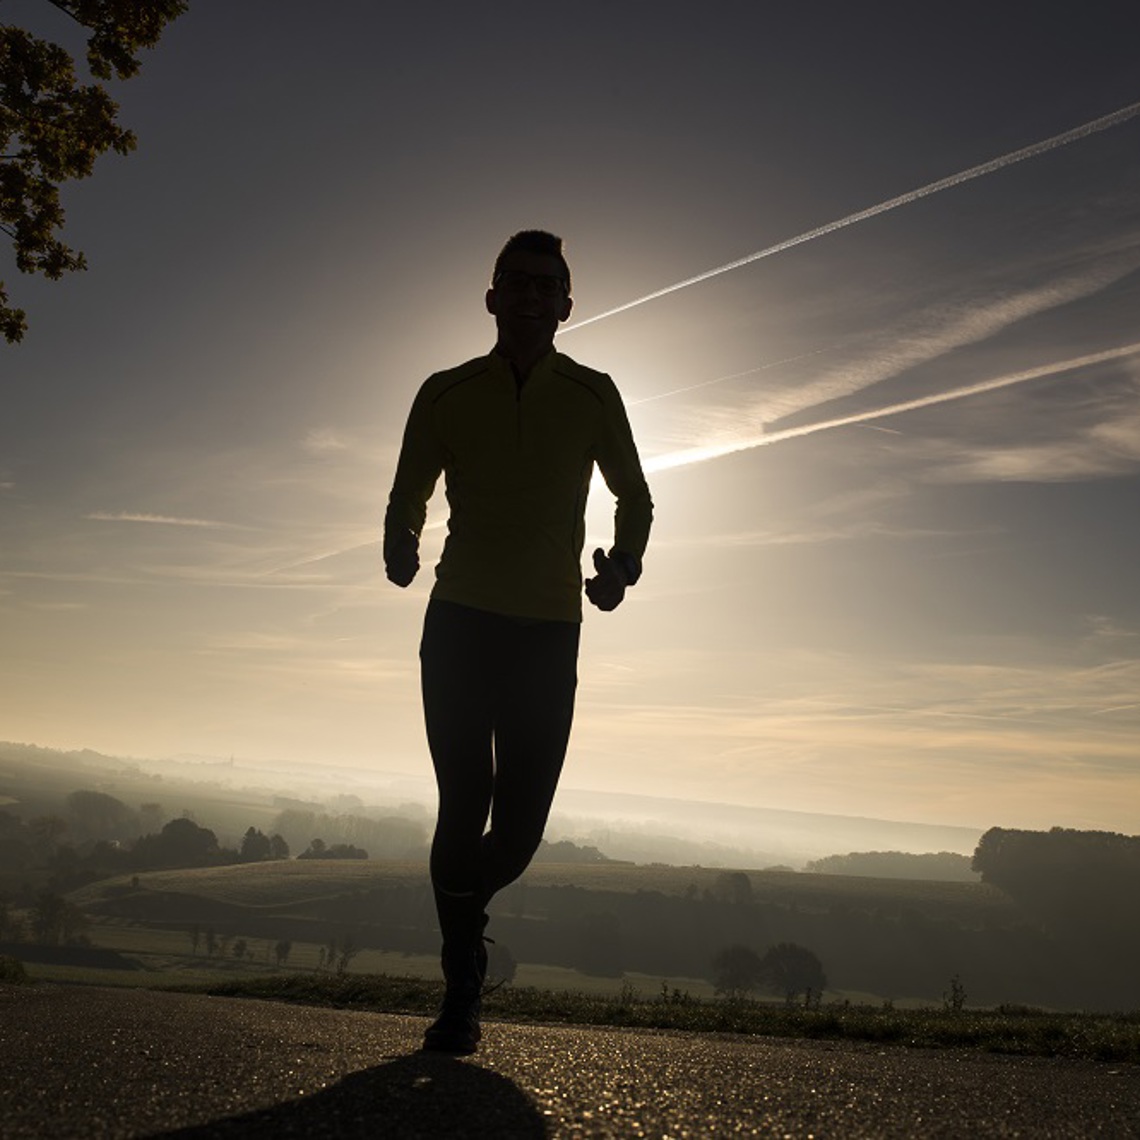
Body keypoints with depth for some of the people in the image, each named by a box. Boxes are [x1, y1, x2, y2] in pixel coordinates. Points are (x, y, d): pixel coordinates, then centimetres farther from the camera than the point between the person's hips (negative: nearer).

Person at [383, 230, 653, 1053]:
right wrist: (401, 548, -11)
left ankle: (465, 906, 35)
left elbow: (634, 497, 15)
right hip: (460, 624, 0)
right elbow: (408, 499, 12)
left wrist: (623, 566, -5)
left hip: (550, 635, 1)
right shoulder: (446, 394, 5)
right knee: (464, 806, -7)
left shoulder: (592, 395, 5)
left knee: (521, 825, 0)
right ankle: (461, 987, 14)